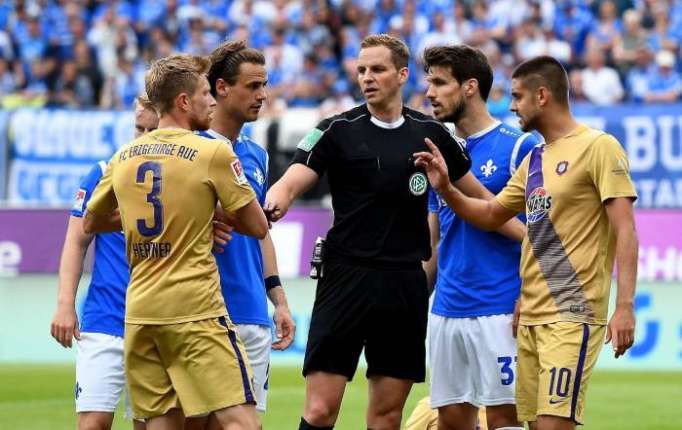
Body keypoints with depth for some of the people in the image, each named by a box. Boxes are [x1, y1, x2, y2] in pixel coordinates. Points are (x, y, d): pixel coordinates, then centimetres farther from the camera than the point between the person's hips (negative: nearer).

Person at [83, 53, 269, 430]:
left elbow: (90, 224, 24)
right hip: (195, 311, -6)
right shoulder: (213, 153, -6)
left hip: (139, 314, 6)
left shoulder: (123, 157, 10)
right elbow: (257, 226, 0)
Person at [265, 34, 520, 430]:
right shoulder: (338, 130, 0)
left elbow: (478, 197, 18)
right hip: (348, 278, -3)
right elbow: (292, 182, -11)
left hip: (406, 284, 3)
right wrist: (273, 203, -33)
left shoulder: (431, 133, 8)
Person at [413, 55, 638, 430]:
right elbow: (490, 215, 27)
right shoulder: (533, 160, 17)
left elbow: (624, 231, -12)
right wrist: (444, 188, 10)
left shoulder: (598, 147, -7)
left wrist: (625, 307, -20)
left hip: (572, 315, -8)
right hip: (529, 315, 8)